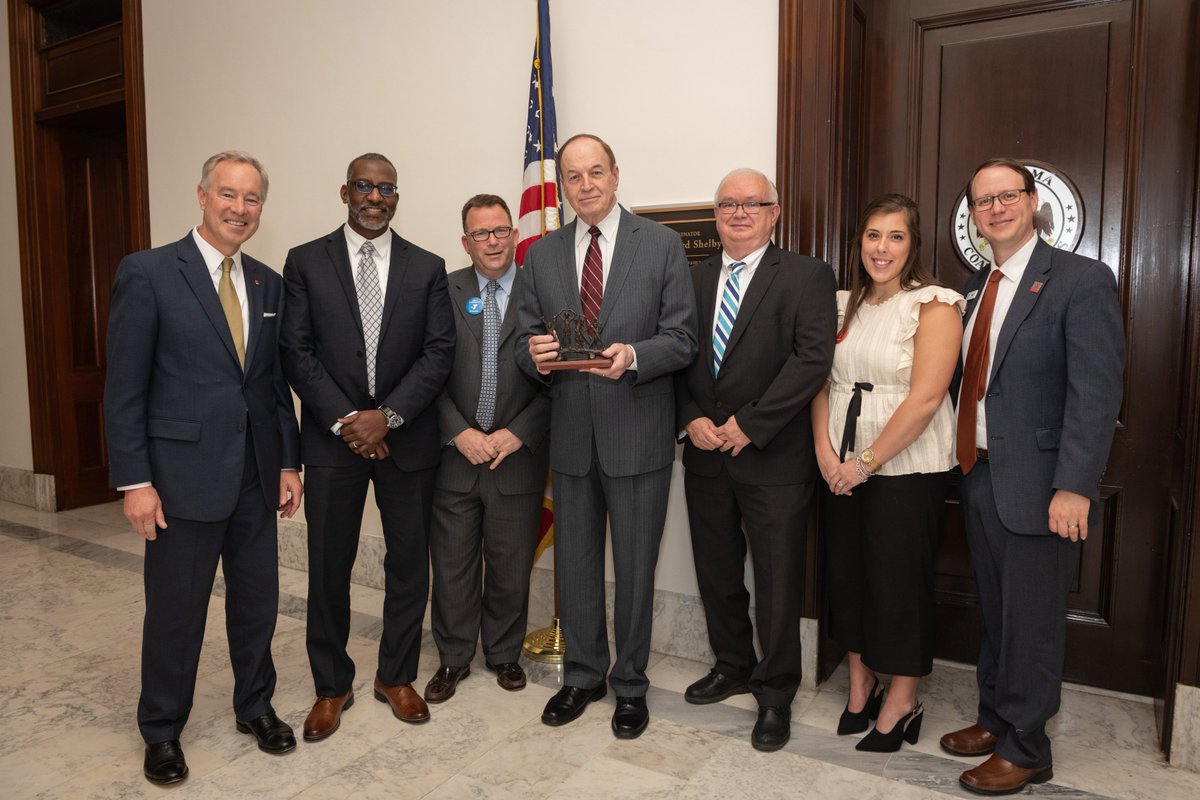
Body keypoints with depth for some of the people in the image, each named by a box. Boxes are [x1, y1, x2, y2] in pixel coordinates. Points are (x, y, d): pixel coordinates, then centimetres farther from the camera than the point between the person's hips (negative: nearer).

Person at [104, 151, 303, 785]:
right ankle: (162, 731, 32)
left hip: (256, 476, 5)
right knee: (176, 609, 10)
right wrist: (134, 480, -11)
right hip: (183, 475, -4)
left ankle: (255, 706, 37)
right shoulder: (147, 273, -7)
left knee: (258, 601, 15)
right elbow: (124, 387, -8)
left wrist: (288, 463, 8)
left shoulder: (268, 284, 9)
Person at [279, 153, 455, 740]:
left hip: (407, 438, 1)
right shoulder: (305, 262, 4)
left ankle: (396, 677, 28)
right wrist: (345, 420, -11)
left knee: (409, 561, 9)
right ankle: (332, 686, 26)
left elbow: (439, 352, -2)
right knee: (328, 566, 7)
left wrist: (388, 416, -12)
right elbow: (296, 351, -2)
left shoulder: (427, 267, 5)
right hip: (332, 438, 0)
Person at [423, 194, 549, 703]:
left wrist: (517, 434, -11)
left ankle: (504, 653, 33)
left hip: (518, 455, -1)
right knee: (452, 565, 11)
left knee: (511, 567, 12)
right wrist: (459, 432, -11)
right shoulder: (444, 292, 3)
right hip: (455, 453, 1)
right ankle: (453, 658, 30)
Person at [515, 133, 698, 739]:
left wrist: (633, 356, -25)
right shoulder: (542, 254, 8)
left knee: (634, 567, 9)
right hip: (570, 435, 4)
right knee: (574, 563, 15)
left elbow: (681, 340, -6)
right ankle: (582, 675, 36)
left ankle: (630, 685, 29)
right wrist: (535, 355, -15)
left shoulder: (661, 244, -3)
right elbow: (525, 342, 8)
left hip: (637, 434, -3)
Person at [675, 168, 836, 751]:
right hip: (706, 455, 5)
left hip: (774, 457, -4)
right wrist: (692, 418, -6)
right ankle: (732, 666, 37)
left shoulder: (807, 276, -3)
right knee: (716, 572, 16)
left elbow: (813, 357, -14)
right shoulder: (693, 280, 11)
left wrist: (750, 424, -17)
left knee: (777, 581, 5)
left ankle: (776, 693, 24)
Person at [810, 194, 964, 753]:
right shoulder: (844, 305, 10)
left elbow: (926, 398, -16)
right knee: (845, 572, 12)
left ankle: (902, 703, 22)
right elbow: (822, 381, 8)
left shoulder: (934, 305, -8)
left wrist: (868, 461, -15)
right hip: (841, 466, 6)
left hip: (905, 466, -5)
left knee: (898, 578, 3)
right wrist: (825, 449, -6)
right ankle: (861, 685, 31)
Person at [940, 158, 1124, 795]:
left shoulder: (1082, 280, -9)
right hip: (979, 475, 6)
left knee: (1032, 620, 6)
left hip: (1036, 484, -6)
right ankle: (994, 719, 37)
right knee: (994, 613, 19)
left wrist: (1073, 487, -21)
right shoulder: (975, 287, 12)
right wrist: (961, 458, 6)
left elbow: (1096, 392, -16)